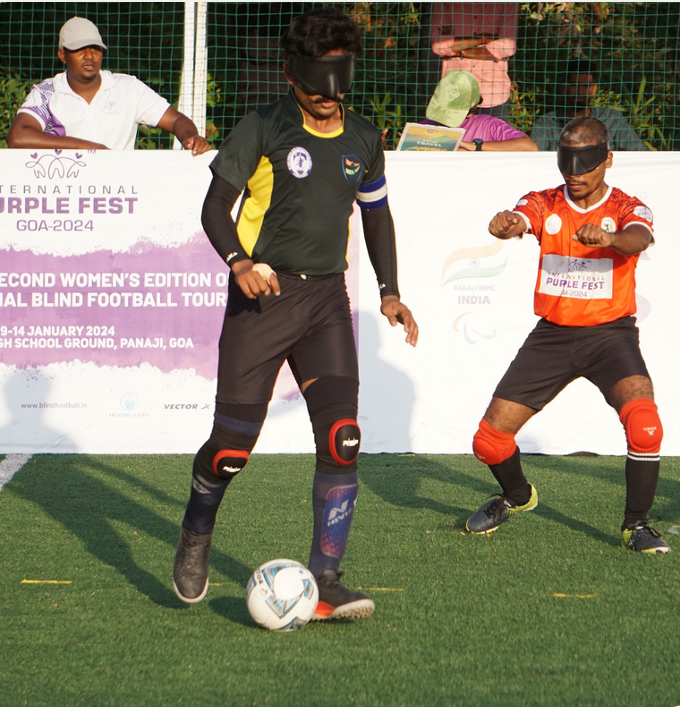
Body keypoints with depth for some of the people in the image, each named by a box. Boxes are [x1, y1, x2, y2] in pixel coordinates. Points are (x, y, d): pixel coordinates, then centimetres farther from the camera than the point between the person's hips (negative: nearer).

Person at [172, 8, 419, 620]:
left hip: (326, 297, 4)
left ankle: (325, 584, -8)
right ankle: (195, 540, 28)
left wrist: (389, 292, 15)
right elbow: (216, 204, -4)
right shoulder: (263, 129, -5)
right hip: (262, 294, -4)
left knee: (342, 440, -12)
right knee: (233, 444, -3)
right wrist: (238, 261, -23)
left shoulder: (362, 139, 10)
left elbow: (376, 213, 23)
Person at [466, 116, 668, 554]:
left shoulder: (627, 208, -5)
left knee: (644, 422, -29)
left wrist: (607, 236, -53)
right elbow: (519, 219, -21)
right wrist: (506, 225, -47)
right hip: (552, 333, 3)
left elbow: (638, 239, -29)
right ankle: (517, 496, 31)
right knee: (490, 439, -2)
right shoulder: (545, 204, 2)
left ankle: (636, 525, -9)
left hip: (610, 332, -3)